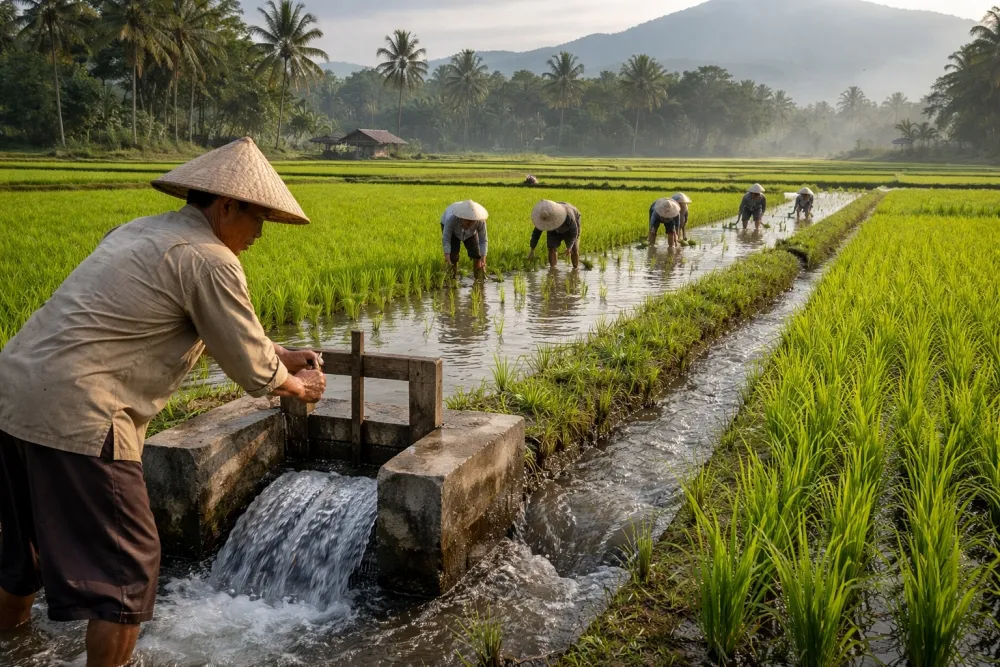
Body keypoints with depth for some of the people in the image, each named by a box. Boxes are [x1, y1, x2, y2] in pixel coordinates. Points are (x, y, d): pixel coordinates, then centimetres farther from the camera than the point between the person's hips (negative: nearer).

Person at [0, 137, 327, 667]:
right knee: (126, 564, 4)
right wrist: (297, 386, 13)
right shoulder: (209, 260, -12)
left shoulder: (142, 230, 17)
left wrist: (278, 354, 29)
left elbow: (224, 328, 28)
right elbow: (253, 372, -6)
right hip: (73, 417, -10)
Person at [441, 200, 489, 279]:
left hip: (470, 232, 2)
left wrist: (483, 260, -35)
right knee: (453, 255, -15)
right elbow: (446, 240, -33)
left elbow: (483, 241, -25)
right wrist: (447, 259, -42)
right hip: (449, 226, -2)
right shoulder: (452, 218, -40)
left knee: (476, 254, -9)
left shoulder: (480, 221, -34)